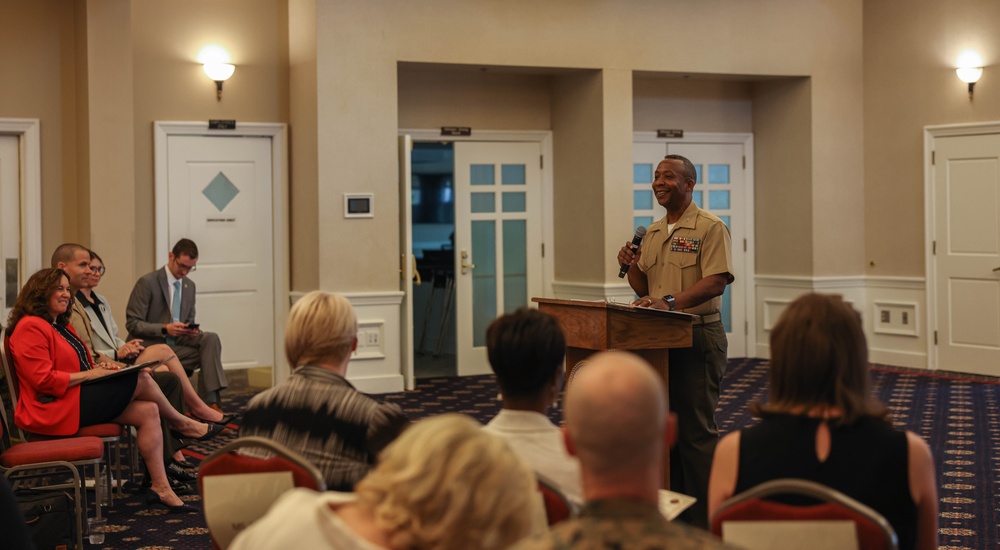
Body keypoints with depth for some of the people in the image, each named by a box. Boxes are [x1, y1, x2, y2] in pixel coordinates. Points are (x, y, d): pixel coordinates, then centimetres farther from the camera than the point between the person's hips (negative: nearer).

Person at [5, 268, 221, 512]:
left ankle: (160, 487, -12)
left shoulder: (61, 326, 22)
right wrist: (90, 374, -16)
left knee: (148, 411, -10)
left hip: (78, 398, 11)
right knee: (141, 380, -15)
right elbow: (43, 380, -20)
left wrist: (98, 367, 3)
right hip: (56, 409, -11)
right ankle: (181, 423, 12)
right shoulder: (30, 327, -11)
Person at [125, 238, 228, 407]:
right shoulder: (147, 282, -8)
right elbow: (132, 324, -11)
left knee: (211, 339, -21)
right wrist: (165, 328, -25)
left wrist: (192, 330, -6)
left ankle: (211, 401, -29)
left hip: (177, 342, 6)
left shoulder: (190, 286, 13)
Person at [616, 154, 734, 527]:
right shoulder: (653, 232, 15)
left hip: (698, 337, -8)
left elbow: (716, 282, -20)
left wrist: (670, 301, -30)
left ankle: (703, 520, 0)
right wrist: (631, 266, 0)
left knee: (697, 429, -6)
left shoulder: (710, 228, -8)